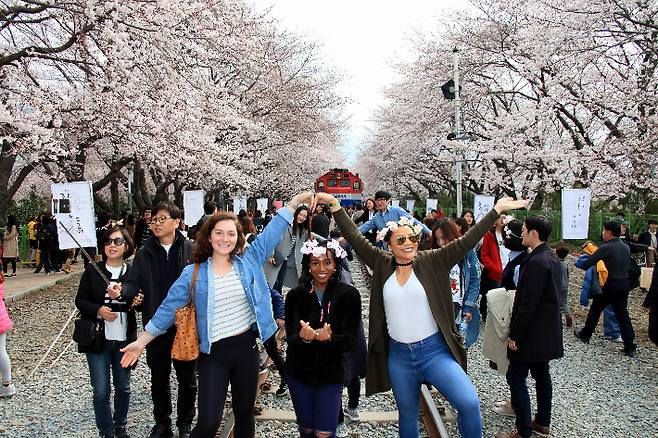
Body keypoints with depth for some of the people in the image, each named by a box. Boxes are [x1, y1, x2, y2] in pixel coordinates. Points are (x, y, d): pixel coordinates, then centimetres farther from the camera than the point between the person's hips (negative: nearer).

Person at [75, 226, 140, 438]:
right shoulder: (92, 270, -2)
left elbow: (139, 302, 8)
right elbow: (80, 301, 1)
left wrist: (137, 301, -15)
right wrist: (98, 310, -17)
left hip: (124, 339, 1)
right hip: (98, 339, -1)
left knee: (123, 387, 14)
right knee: (101, 391, 2)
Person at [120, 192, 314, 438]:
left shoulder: (248, 261, 1)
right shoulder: (193, 273, -3)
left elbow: (272, 233, 1)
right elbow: (169, 308, 1)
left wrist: (294, 202, -1)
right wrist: (141, 342, 3)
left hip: (246, 346, 2)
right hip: (213, 353, -2)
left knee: (245, 414, 17)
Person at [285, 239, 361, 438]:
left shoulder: (349, 294, -11)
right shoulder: (295, 295, -8)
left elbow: (348, 339, -12)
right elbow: (290, 337, -11)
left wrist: (330, 338, -34)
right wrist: (303, 337, -34)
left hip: (331, 374, -2)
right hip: (299, 372, 2)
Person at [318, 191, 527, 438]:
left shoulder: (431, 263, -5)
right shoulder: (382, 265, 0)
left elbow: (465, 242, -9)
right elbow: (355, 238, -3)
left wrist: (497, 210, -13)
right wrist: (335, 206, -9)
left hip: (434, 351, -2)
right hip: (398, 355, 3)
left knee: (469, 403, -20)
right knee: (408, 416, 18)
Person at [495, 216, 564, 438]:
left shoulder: (536, 262, -24)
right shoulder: (552, 257, 7)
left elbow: (528, 304, -25)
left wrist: (514, 334, -18)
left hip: (532, 333, -10)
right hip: (548, 331, 10)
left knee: (515, 377, -2)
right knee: (541, 374, 19)